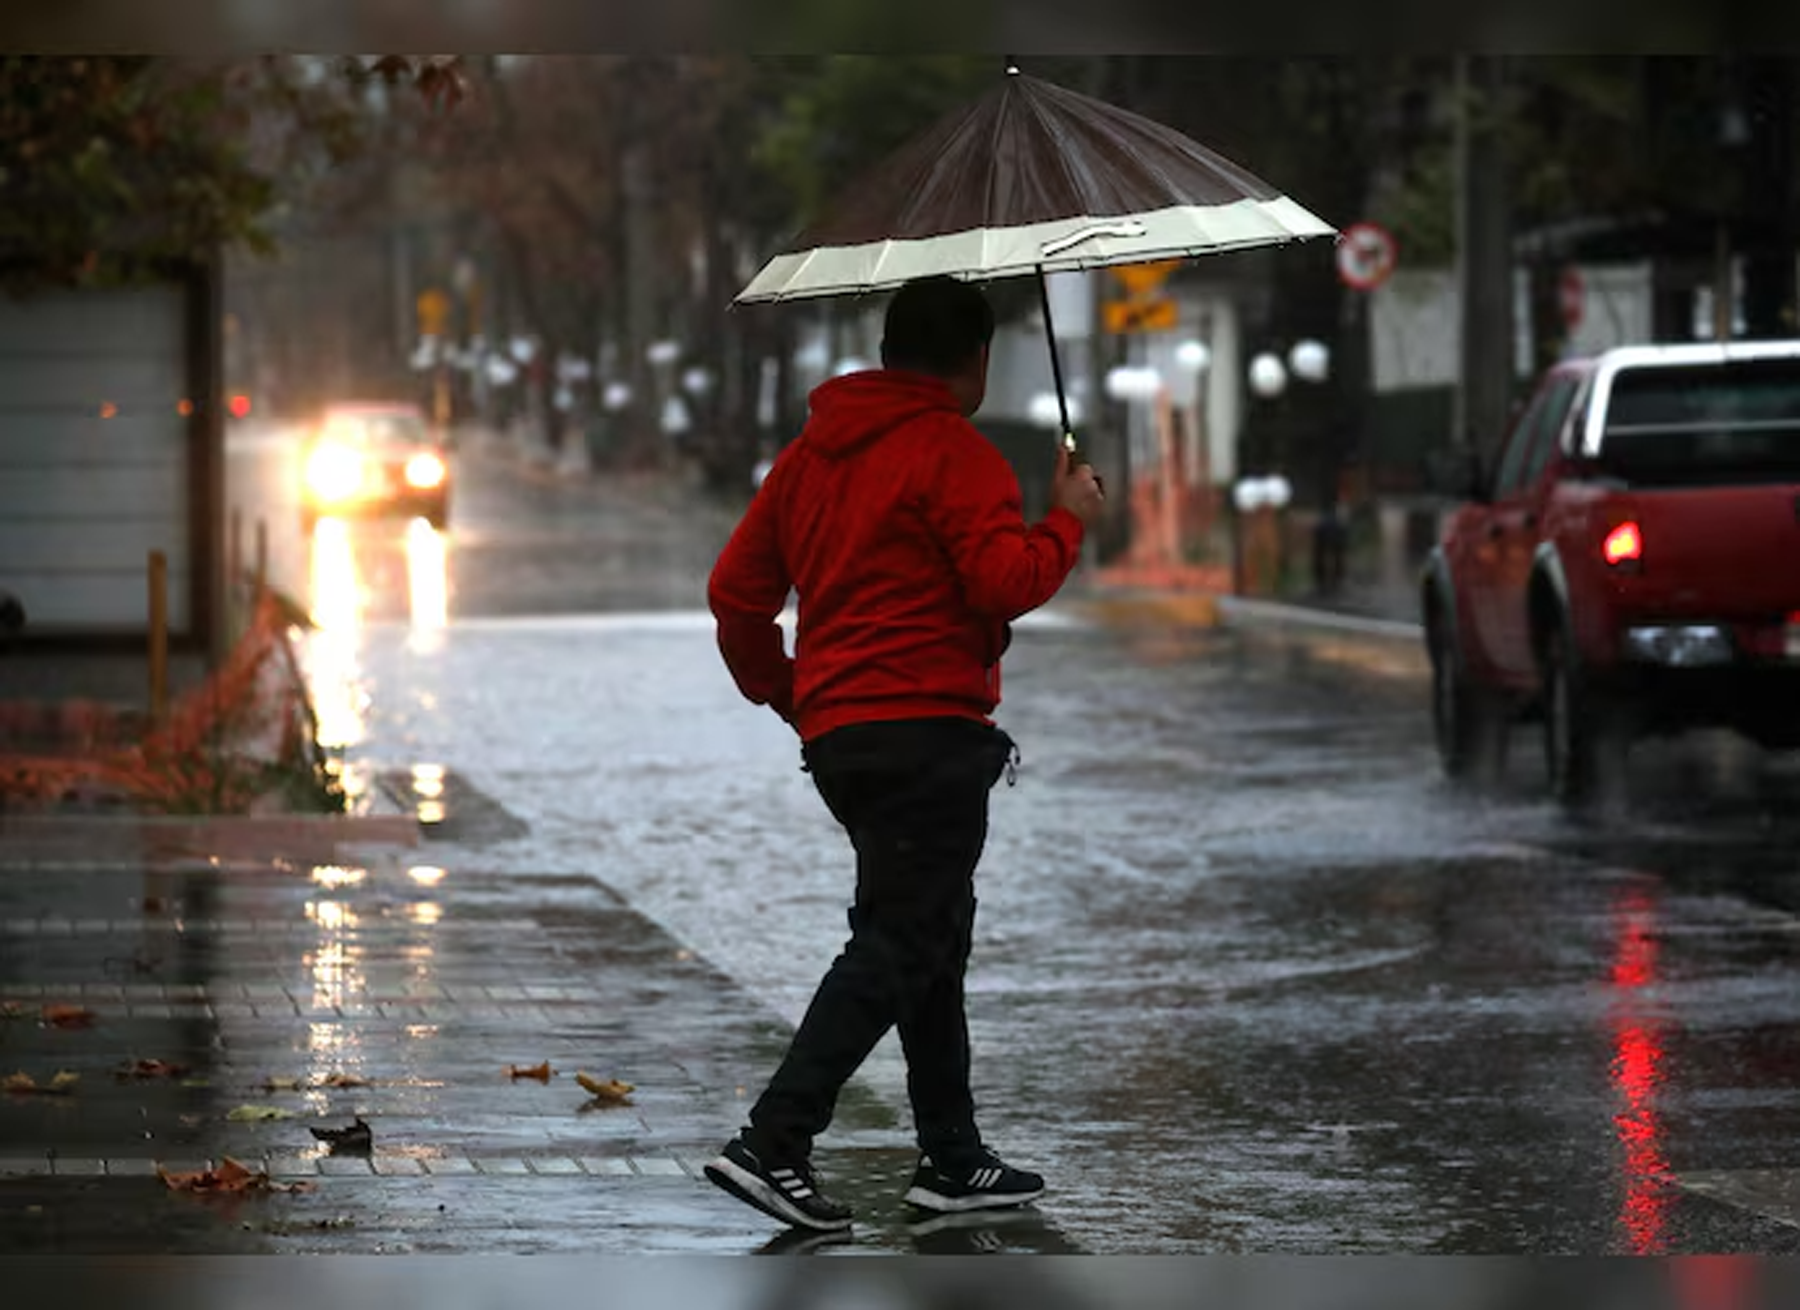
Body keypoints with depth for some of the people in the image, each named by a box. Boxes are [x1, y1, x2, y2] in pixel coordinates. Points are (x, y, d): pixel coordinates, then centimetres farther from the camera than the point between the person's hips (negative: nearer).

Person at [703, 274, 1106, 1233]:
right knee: (899, 944, -10)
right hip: (928, 730, -9)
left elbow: (736, 592, 17)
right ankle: (773, 1145, -20)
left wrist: (785, 694, 28)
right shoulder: (954, 451, -8)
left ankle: (953, 1159, 20)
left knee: (931, 936, 17)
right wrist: (1067, 519, -1)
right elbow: (1006, 581, -18)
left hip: (836, 735, 9)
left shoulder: (810, 454, 16)